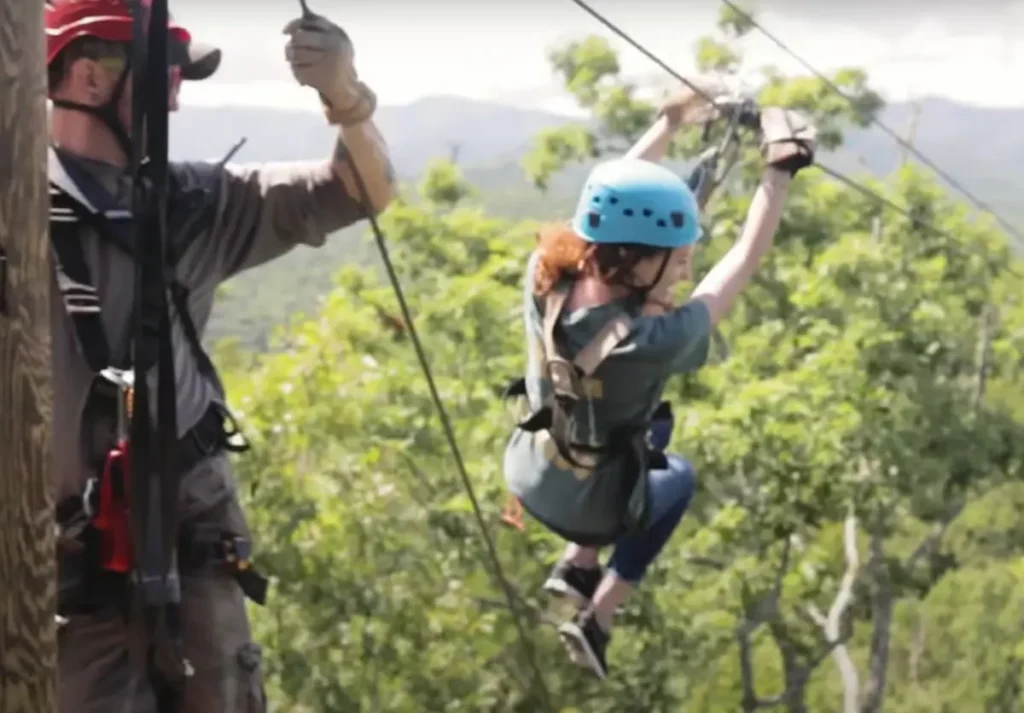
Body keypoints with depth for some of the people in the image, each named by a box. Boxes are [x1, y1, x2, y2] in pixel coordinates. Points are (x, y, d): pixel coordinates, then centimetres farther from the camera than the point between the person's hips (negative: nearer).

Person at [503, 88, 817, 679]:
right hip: (588, 507, -5)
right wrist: (782, 168, -17)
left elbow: (614, 204, -5)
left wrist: (669, 124, 4)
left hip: (529, 478, 5)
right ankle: (596, 621, 25)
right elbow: (744, 264, -26)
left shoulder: (545, 280, -23)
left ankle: (576, 567, 29)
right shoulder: (655, 339, -38)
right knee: (678, 478, 30)